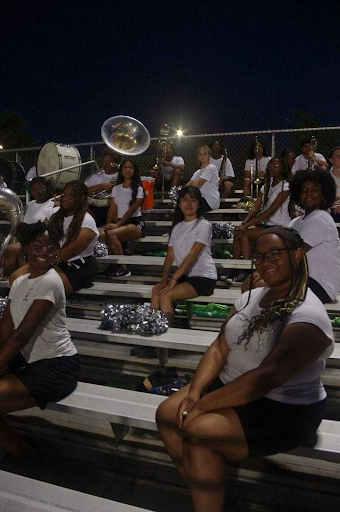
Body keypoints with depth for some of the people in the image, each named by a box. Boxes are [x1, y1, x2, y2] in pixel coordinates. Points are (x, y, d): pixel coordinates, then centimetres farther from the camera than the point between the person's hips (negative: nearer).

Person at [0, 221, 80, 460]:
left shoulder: (49, 282, -18)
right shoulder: (19, 282, 8)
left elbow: (22, 334, -19)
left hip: (58, 367, -8)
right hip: (30, 359, 8)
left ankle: (22, 451, 10)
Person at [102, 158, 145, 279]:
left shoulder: (138, 188, 2)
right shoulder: (116, 188, 17)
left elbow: (133, 208, -11)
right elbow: (112, 208, 8)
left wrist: (118, 224, -21)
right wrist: (108, 224, -10)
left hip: (135, 223, -5)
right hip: (119, 223, 5)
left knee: (111, 234, -33)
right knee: (102, 234, -27)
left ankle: (122, 268, -19)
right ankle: (114, 265, -11)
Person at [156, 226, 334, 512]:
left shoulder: (308, 316, -20)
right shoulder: (251, 297, 4)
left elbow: (267, 377, -28)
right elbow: (219, 348, 2)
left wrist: (203, 405, -25)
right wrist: (195, 392, -14)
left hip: (283, 412, -7)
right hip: (231, 388, 8)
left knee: (197, 430, -26)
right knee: (167, 414, -8)